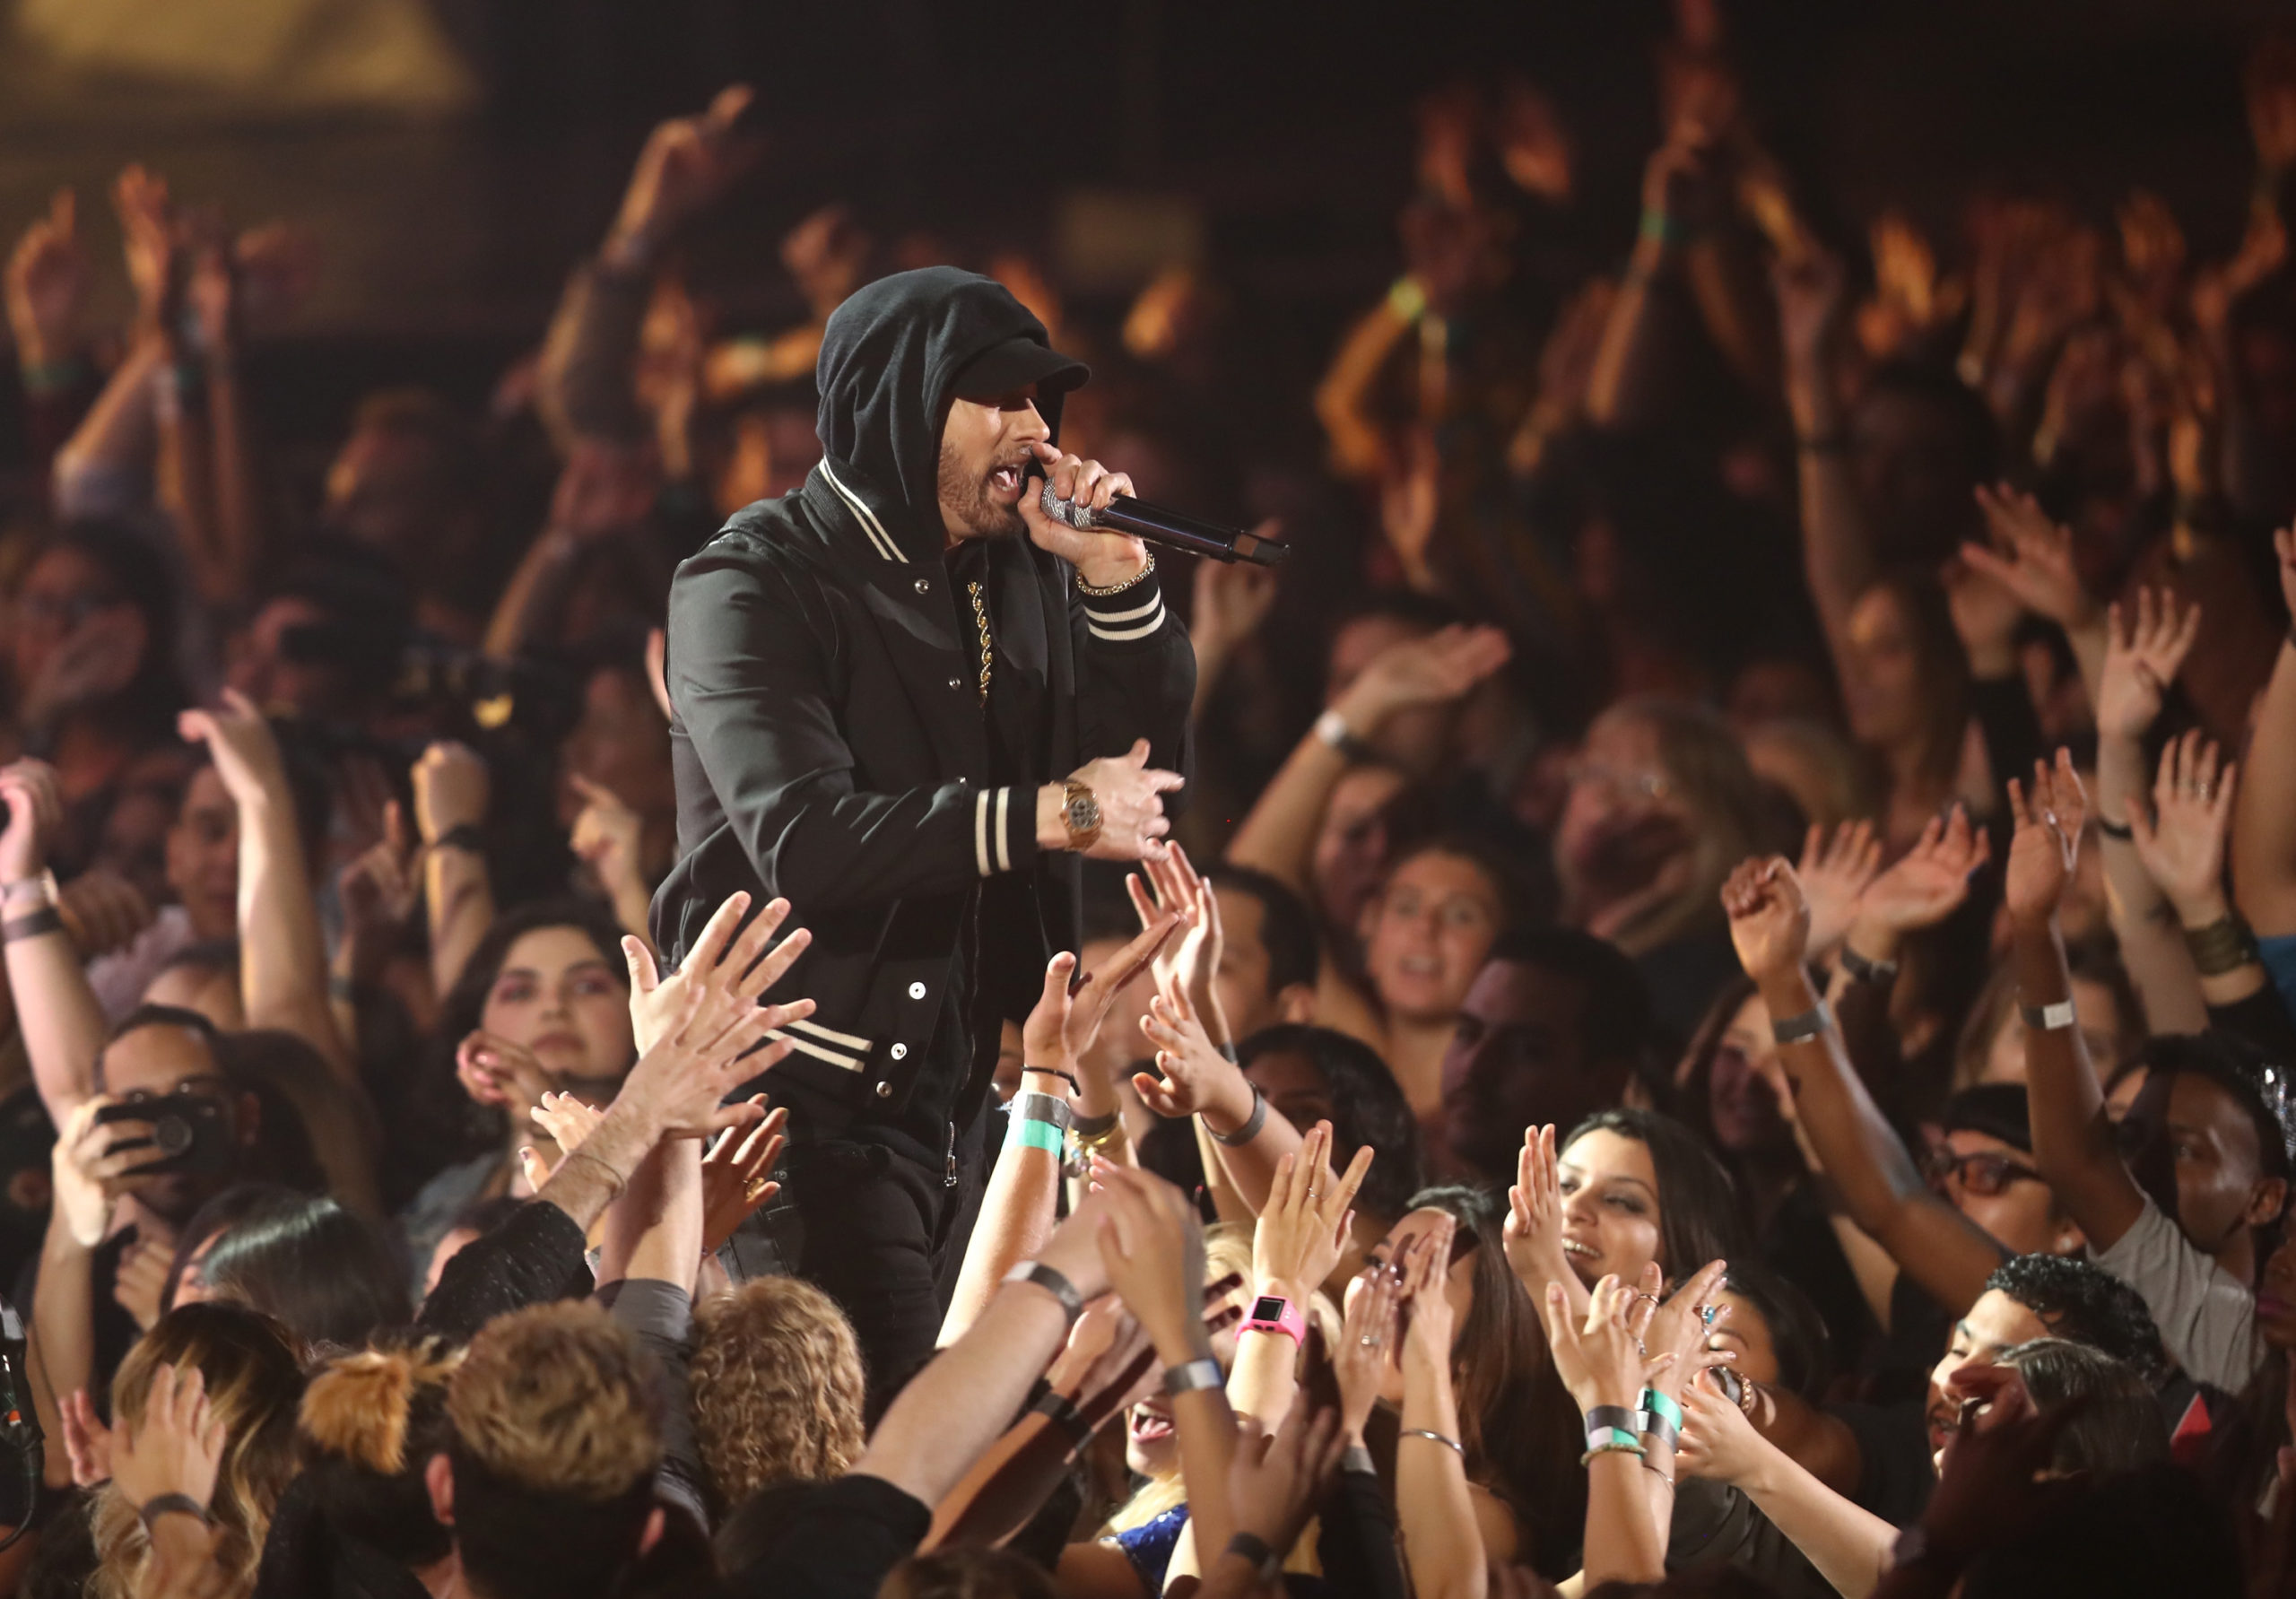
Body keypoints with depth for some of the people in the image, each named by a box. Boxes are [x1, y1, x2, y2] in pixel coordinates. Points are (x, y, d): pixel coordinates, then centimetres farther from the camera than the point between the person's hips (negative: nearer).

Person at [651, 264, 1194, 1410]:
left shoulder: (1016, 576, 12)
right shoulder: (756, 587, -9)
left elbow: (1146, 775, 10)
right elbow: (805, 837, -23)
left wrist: (1116, 581, -3)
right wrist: (1052, 815, -22)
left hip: (957, 1091, 7)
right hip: (810, 1100, -7)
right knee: (893, 1430, -17)